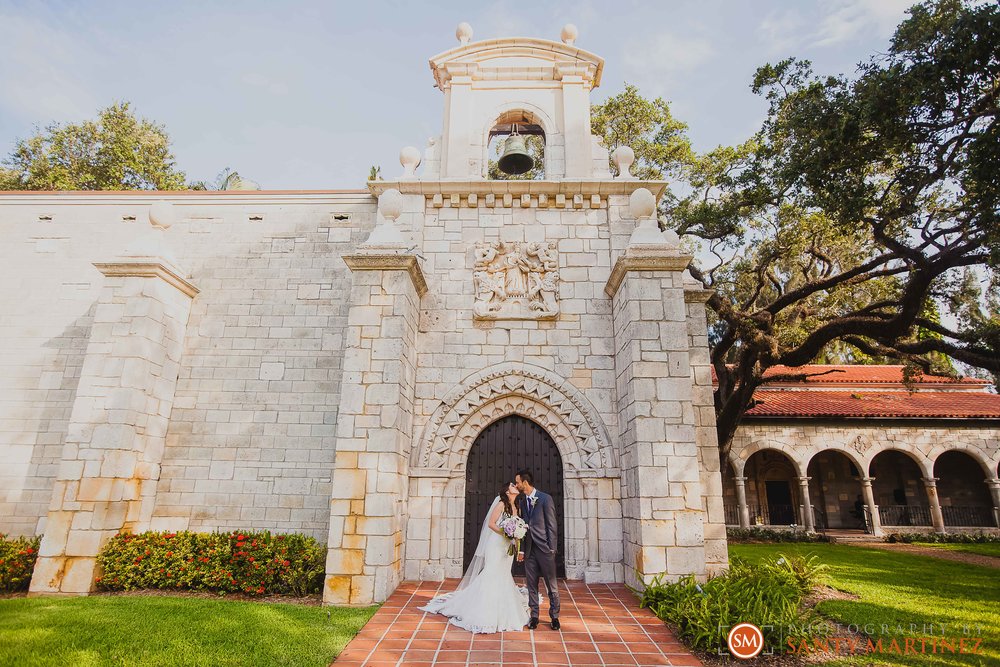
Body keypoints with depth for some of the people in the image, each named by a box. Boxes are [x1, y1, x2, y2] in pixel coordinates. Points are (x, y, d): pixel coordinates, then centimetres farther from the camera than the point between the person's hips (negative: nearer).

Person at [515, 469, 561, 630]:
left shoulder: (545, 499, -9)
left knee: (552, 585, 5)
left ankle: (554, 617, 20)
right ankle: (534, 616, 22)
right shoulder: (522, 502, 9)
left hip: (544, 548, -5)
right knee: (531, 585, 10)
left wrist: (552, 549, -11)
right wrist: (521, 549, 7)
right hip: (529, 549, 5)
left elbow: (552, 525, -9)